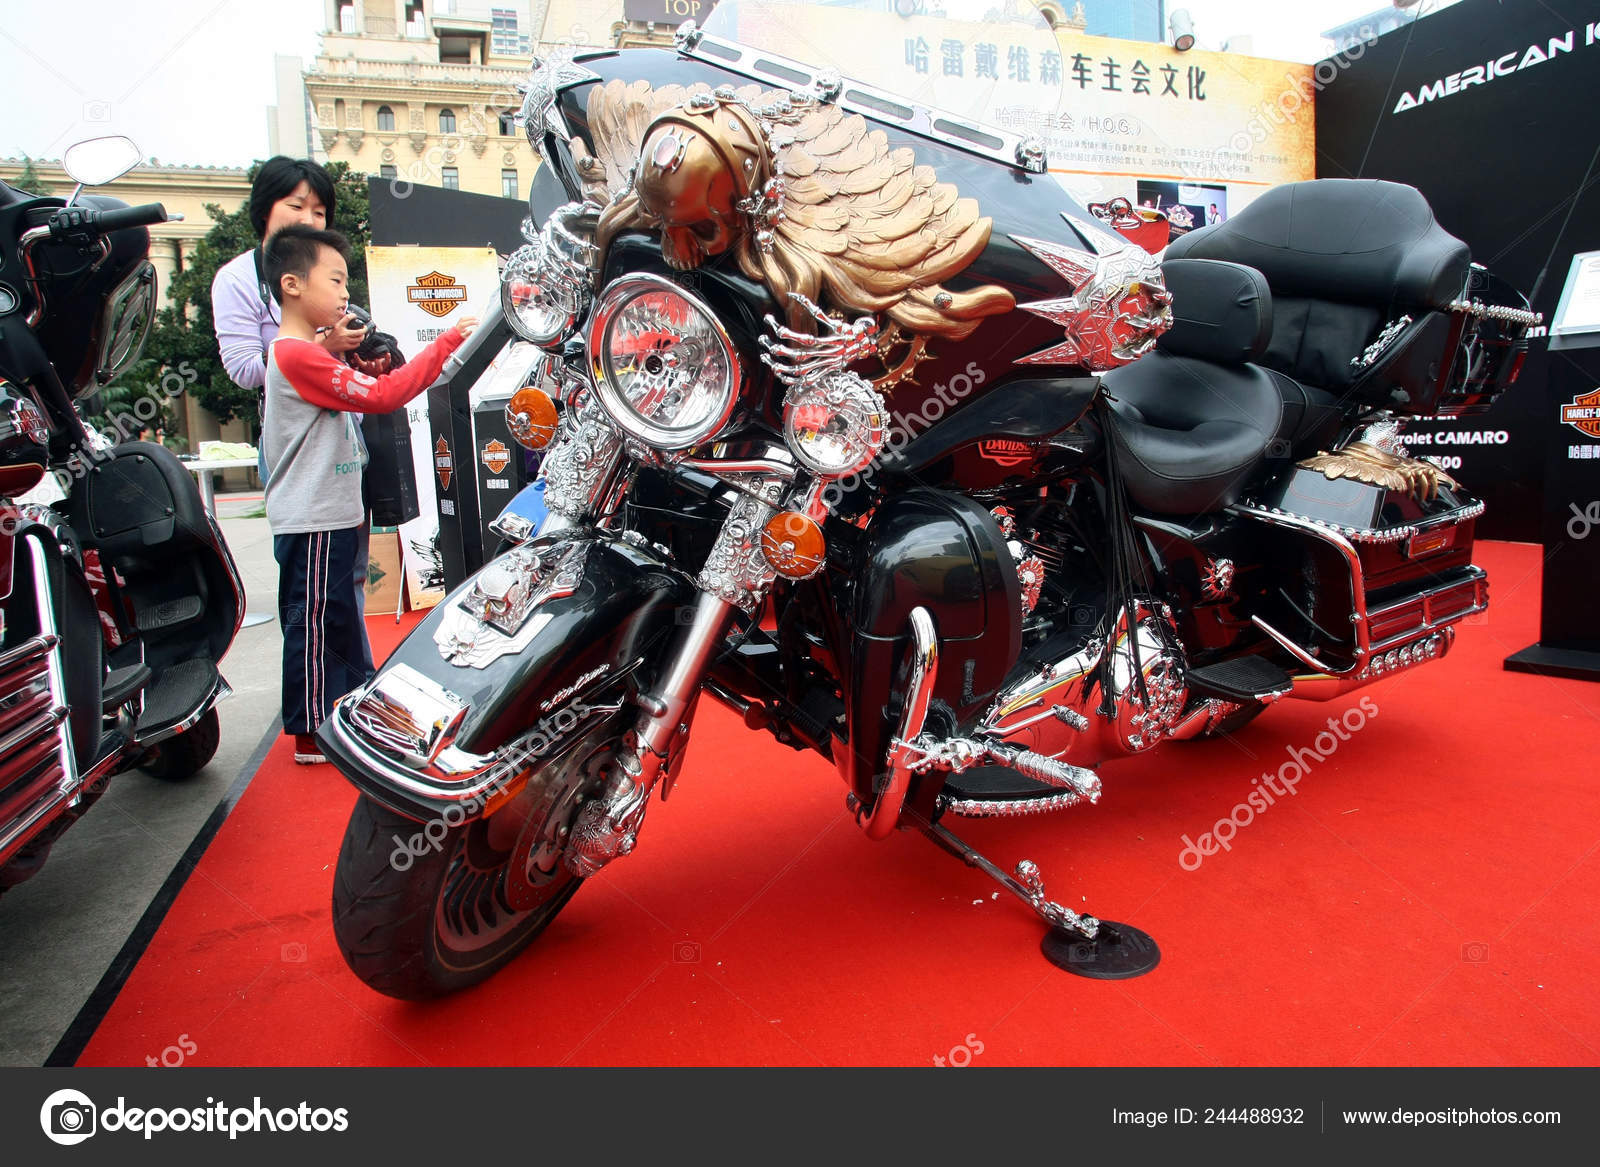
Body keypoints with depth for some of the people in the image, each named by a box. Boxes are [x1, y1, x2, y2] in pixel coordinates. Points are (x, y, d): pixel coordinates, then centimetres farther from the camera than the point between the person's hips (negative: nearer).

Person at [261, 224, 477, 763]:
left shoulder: (302, 352, 16)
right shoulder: (298, 356, -19)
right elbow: (380, 395, -25)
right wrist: (446, 342, -22)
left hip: (327, 516, 11)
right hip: (312, 520, -11)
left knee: (336, 619, 19)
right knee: (315, 621, -1)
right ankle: (313, 733, 10)